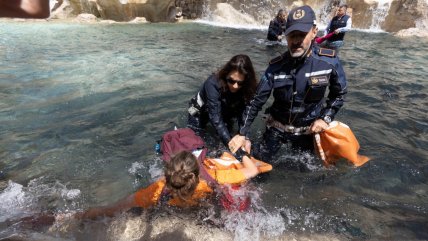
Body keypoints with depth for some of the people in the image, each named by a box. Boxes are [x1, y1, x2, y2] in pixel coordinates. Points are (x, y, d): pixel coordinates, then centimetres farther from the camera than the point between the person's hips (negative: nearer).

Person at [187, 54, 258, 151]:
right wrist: (230, 142, -51)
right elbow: (215, 118, -44)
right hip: (200, 110, -3)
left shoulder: (247, 88, -28)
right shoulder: (213, 83, -40)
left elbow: (243, 114, -26)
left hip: (224, 111, 4)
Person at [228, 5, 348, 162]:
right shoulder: (276, 66, -17)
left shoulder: (329, 61, -17)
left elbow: (339, 94, 0)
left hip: (307, 130, 0)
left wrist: (325, 118, -12)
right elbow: (257, 100, -13)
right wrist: (242, 133, -14)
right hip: (276, 126, 0)